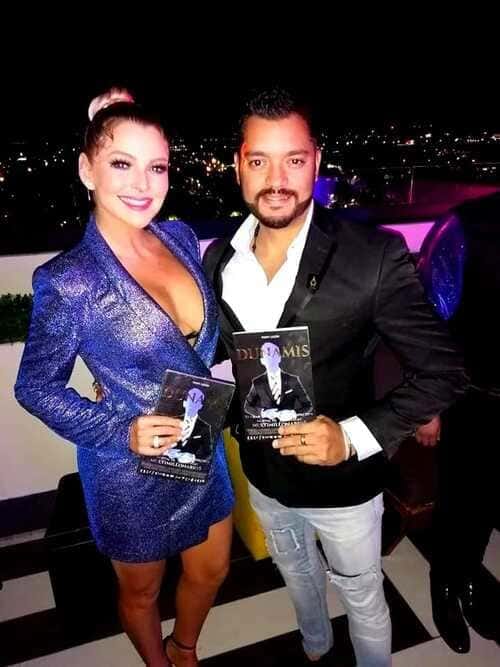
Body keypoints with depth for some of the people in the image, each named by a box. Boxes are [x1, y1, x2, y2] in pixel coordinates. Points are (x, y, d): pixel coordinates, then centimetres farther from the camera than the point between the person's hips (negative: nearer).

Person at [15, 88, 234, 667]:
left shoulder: (181, 239, -6)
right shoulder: (68, 280, -22)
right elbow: (36, 387, -12)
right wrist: (121, 433, -22)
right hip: (132, 470, -5)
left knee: (211, 570, 27)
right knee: (141, 591, 23)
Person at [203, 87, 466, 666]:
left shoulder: (373, 256, -24)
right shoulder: (218, 257, -9)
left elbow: (442, 372, -19)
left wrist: (354, 437, -28)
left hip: (342, 482, -4)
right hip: (262, 474, 5)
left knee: (362, 600, 23)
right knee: (296, 572, 33)